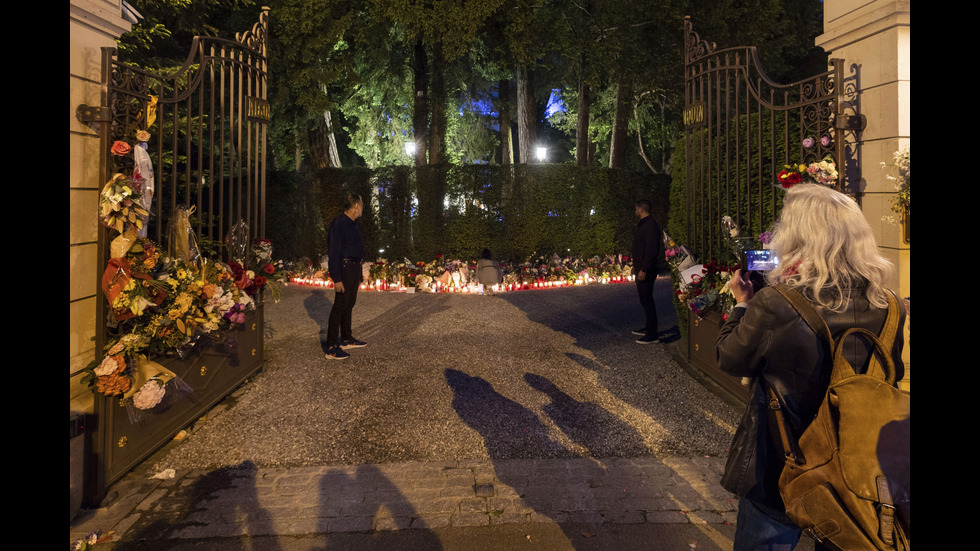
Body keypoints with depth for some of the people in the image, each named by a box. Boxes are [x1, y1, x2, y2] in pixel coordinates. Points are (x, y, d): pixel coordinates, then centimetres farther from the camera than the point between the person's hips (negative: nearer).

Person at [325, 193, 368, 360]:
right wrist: (337, 279, -23)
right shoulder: (339, 224, -15)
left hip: (354, 269, 10)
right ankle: (331, 348, -4)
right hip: (345, 269, -10)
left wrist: (360, 272, 23)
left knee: (349, 304, 16)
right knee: (340, 306, -8)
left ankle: (346, 339, 28)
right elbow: (333, 252, -19)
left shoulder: (351, 224, 15)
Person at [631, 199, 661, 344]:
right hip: (641, 268, 11)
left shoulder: (651, 225, -16)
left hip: (647, 270, -11)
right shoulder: (642, 225, 17)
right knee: (644, 299, 16)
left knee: (647, 300, -9)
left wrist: (643, 269, -25)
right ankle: (648, 328, 26)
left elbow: (651, 249, -23)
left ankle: (652, 335, -5)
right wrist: (636, 265, 24)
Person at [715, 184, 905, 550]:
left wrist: (742, 304, 5)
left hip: (778, 475, -4)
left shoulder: (774, 305, -26)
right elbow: (894, 374, 7)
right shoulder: (886, 307, -11)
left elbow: (730, 359, -9)